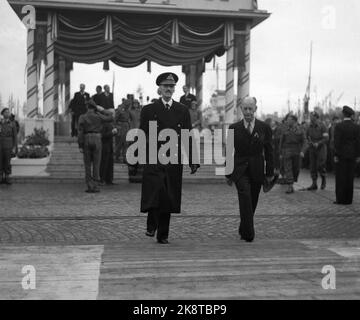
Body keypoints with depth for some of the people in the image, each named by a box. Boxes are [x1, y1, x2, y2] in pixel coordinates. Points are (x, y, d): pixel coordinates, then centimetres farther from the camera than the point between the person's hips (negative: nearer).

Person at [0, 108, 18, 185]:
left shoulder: (12, 124, 1)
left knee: (7, 162, 0)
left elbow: (15, 137, 0)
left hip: (8, 146, -1)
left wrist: (14, 148, -7)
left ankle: (7, 178, 8)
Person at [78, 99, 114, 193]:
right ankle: (95, 186, 3)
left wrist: (80, 146, -3)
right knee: (96, 164, 4)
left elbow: (80, 132, -5)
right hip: (97, 140, 0)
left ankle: (90, 186, 4)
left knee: (87, 165, 6)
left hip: (86, 140, 0)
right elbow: (111, 117, 13)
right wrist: (102, 110, 15)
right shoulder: (98, 116, 1)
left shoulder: (82, 117, 0)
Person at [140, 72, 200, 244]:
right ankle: (151, 225, 2)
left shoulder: (182, 110, 10)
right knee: (155, 193, -19)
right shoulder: (148, 110, 5)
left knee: (169, 198, 5)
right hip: (153, 160, -2)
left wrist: (193, 162, 1)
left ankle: (163, 235, 18)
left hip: (174, 161, 2)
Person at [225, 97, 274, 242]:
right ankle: (249, 233, -18)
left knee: (252, 202, 8)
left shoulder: (264, 128, 3)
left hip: (257, 170, 1)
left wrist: (270, 173, 3)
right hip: (240, 169, -1)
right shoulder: (234, 128, 3)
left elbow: (268, 151, 6)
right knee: (245, 197, -19)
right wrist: (228, 173, 7)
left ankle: (243, 230, 27)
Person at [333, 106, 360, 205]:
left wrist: (336, 155, -8)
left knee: (340, 177, 1)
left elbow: (337, 142, -13)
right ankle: (348, 199, 9)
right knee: (350, 177, 7)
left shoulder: (339, 126, -10)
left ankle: (340, 199, 0)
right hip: (352, 155, 4)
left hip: (341, 155, -4)